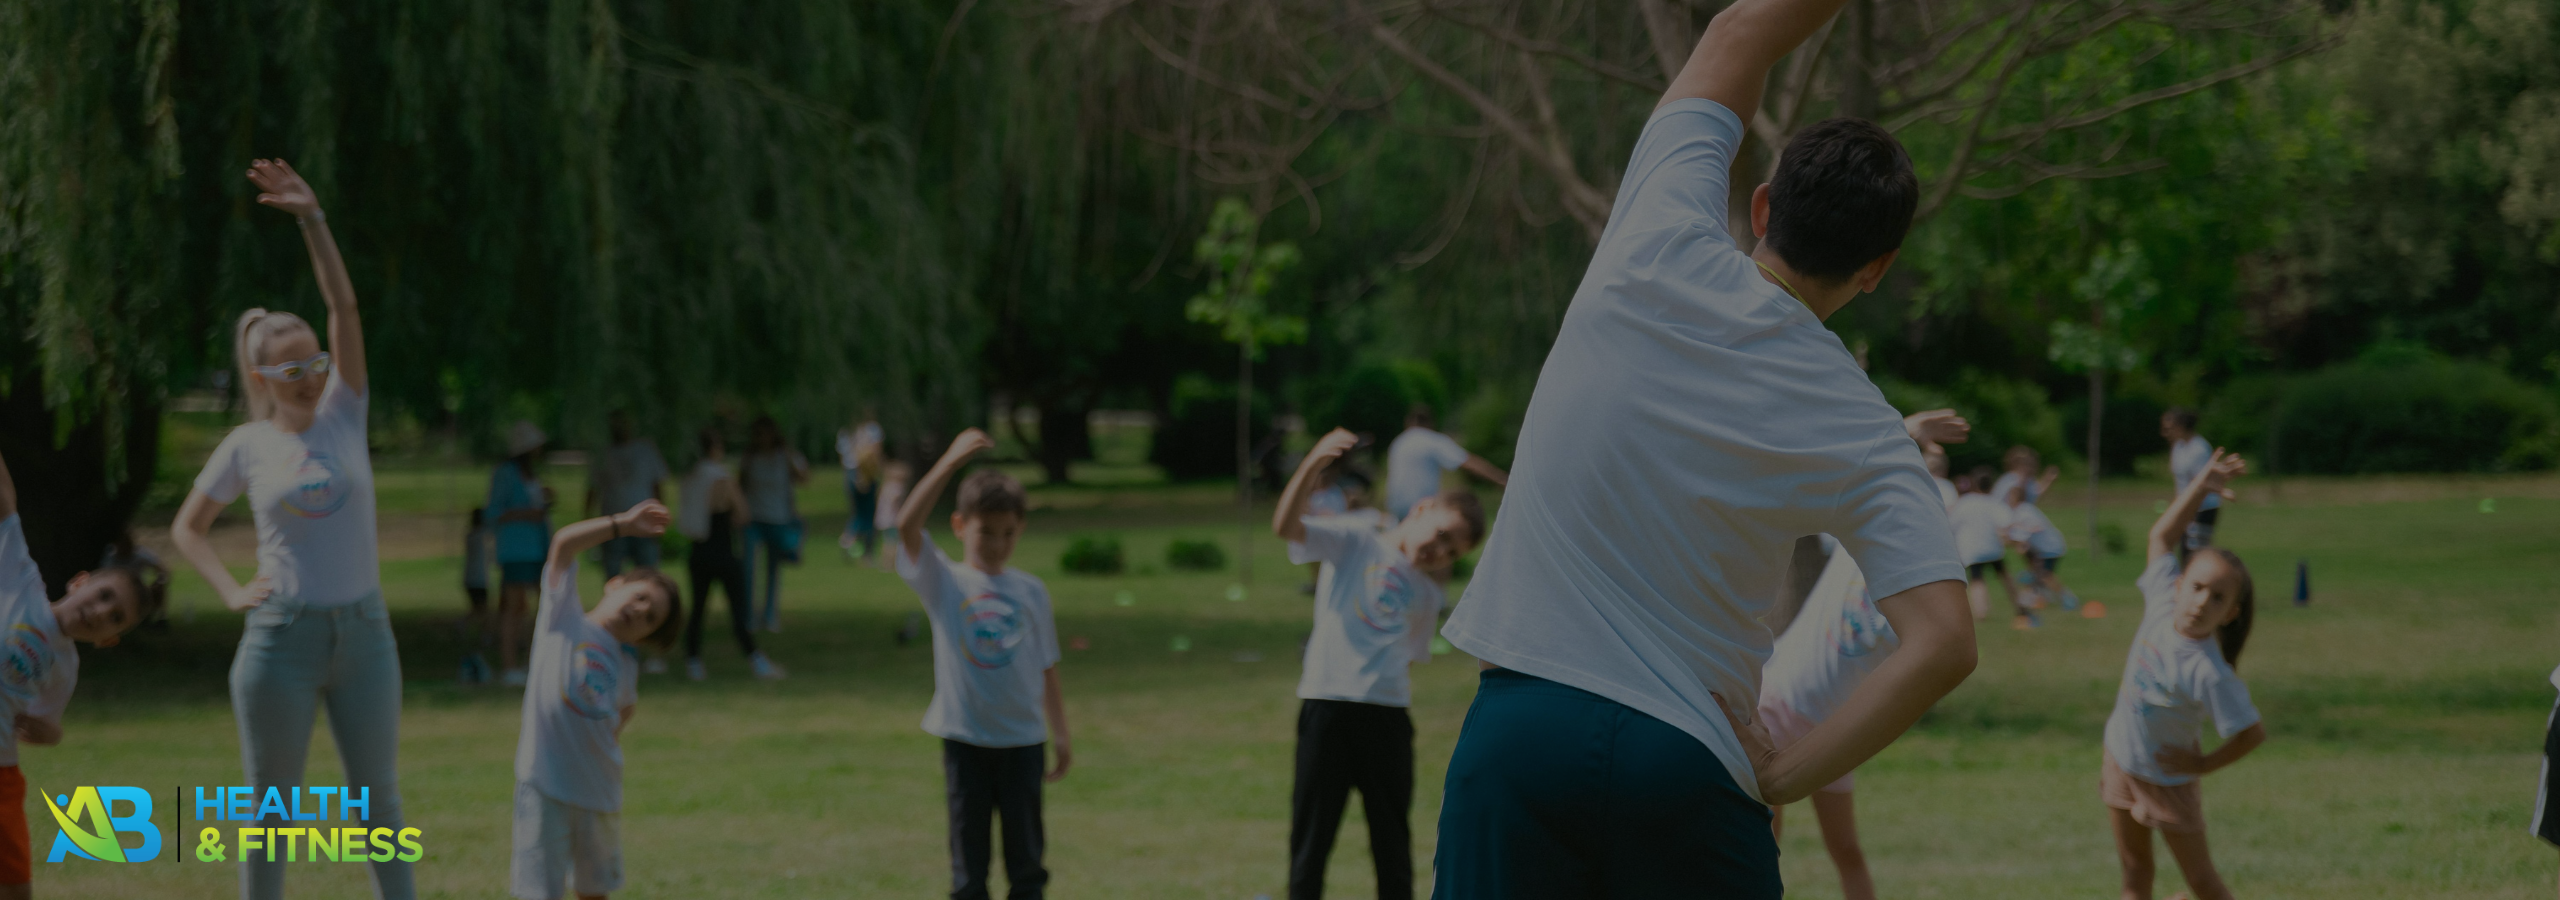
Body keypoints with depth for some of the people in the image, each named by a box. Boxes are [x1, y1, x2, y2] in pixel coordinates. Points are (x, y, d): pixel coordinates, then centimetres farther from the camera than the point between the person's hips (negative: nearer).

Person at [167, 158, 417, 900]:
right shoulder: (246, 447, 0)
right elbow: (187, 527, 12)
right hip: (281, 637, -1)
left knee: (379, 798, 8)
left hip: (363, 630, 1)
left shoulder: (344, 414, 2)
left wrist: (311, 218, -16)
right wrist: (231, 591, -3)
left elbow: (345, 307, -8)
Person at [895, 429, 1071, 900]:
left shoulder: (1031, 591, 7)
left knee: (1026, 857, 7)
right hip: (964, 740, -2)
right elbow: (907, 524, -18)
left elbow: (1046, 670, 12)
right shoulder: (943, 581, -1)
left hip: (1022, 741, 2)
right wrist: (952, 461, -26)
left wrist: (1061, 736, 8)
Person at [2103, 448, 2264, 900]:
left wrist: (2203, 764, -16)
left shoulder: (2208, 672, -33)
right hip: (2121, 761, 6)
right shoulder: (2164, 602, -16)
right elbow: (2162, 536, -3)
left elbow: (2254, 732, -27)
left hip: (2168, 780, -6)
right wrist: (2201, 486, -14)